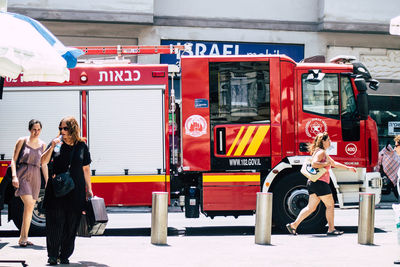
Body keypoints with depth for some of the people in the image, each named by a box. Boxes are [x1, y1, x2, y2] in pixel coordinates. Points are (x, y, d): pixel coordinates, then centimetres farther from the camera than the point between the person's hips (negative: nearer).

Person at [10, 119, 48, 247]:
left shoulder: (42, 145, 10)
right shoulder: (22, 141, 0)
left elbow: (44, 165, 15)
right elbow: (14, 159, 0)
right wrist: (14, 176, -12)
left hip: (35, 177, 4)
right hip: (22, 175, -4)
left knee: (30, 208, 4)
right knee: (29, 205, -19)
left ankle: (23, 237, 12)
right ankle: (24, 237, -13)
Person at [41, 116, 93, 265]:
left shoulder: (82, 146, 5)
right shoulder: (56, 143, 5)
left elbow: (86, 169, 9)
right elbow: (43, 161, -1)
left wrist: (89, 190, 8)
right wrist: (52, 147, -15)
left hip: (76, 192, 0)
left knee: (71, 226, 2)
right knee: (54, 224, -3)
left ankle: (64, 256, 12)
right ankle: (52, 256, 7)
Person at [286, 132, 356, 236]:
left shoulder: (324, 153, 22)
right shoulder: (320, 152, -11)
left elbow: (334, 163, 31)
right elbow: (314, 164, -27)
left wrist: (348, 168, 32)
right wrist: (326, 164, -15)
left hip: (313, 183, 10)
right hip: (320, 182, -10)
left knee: (311, 207, 8)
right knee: (330, 205, 1)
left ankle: (294, 225, 2)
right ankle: (331, 229, 5)